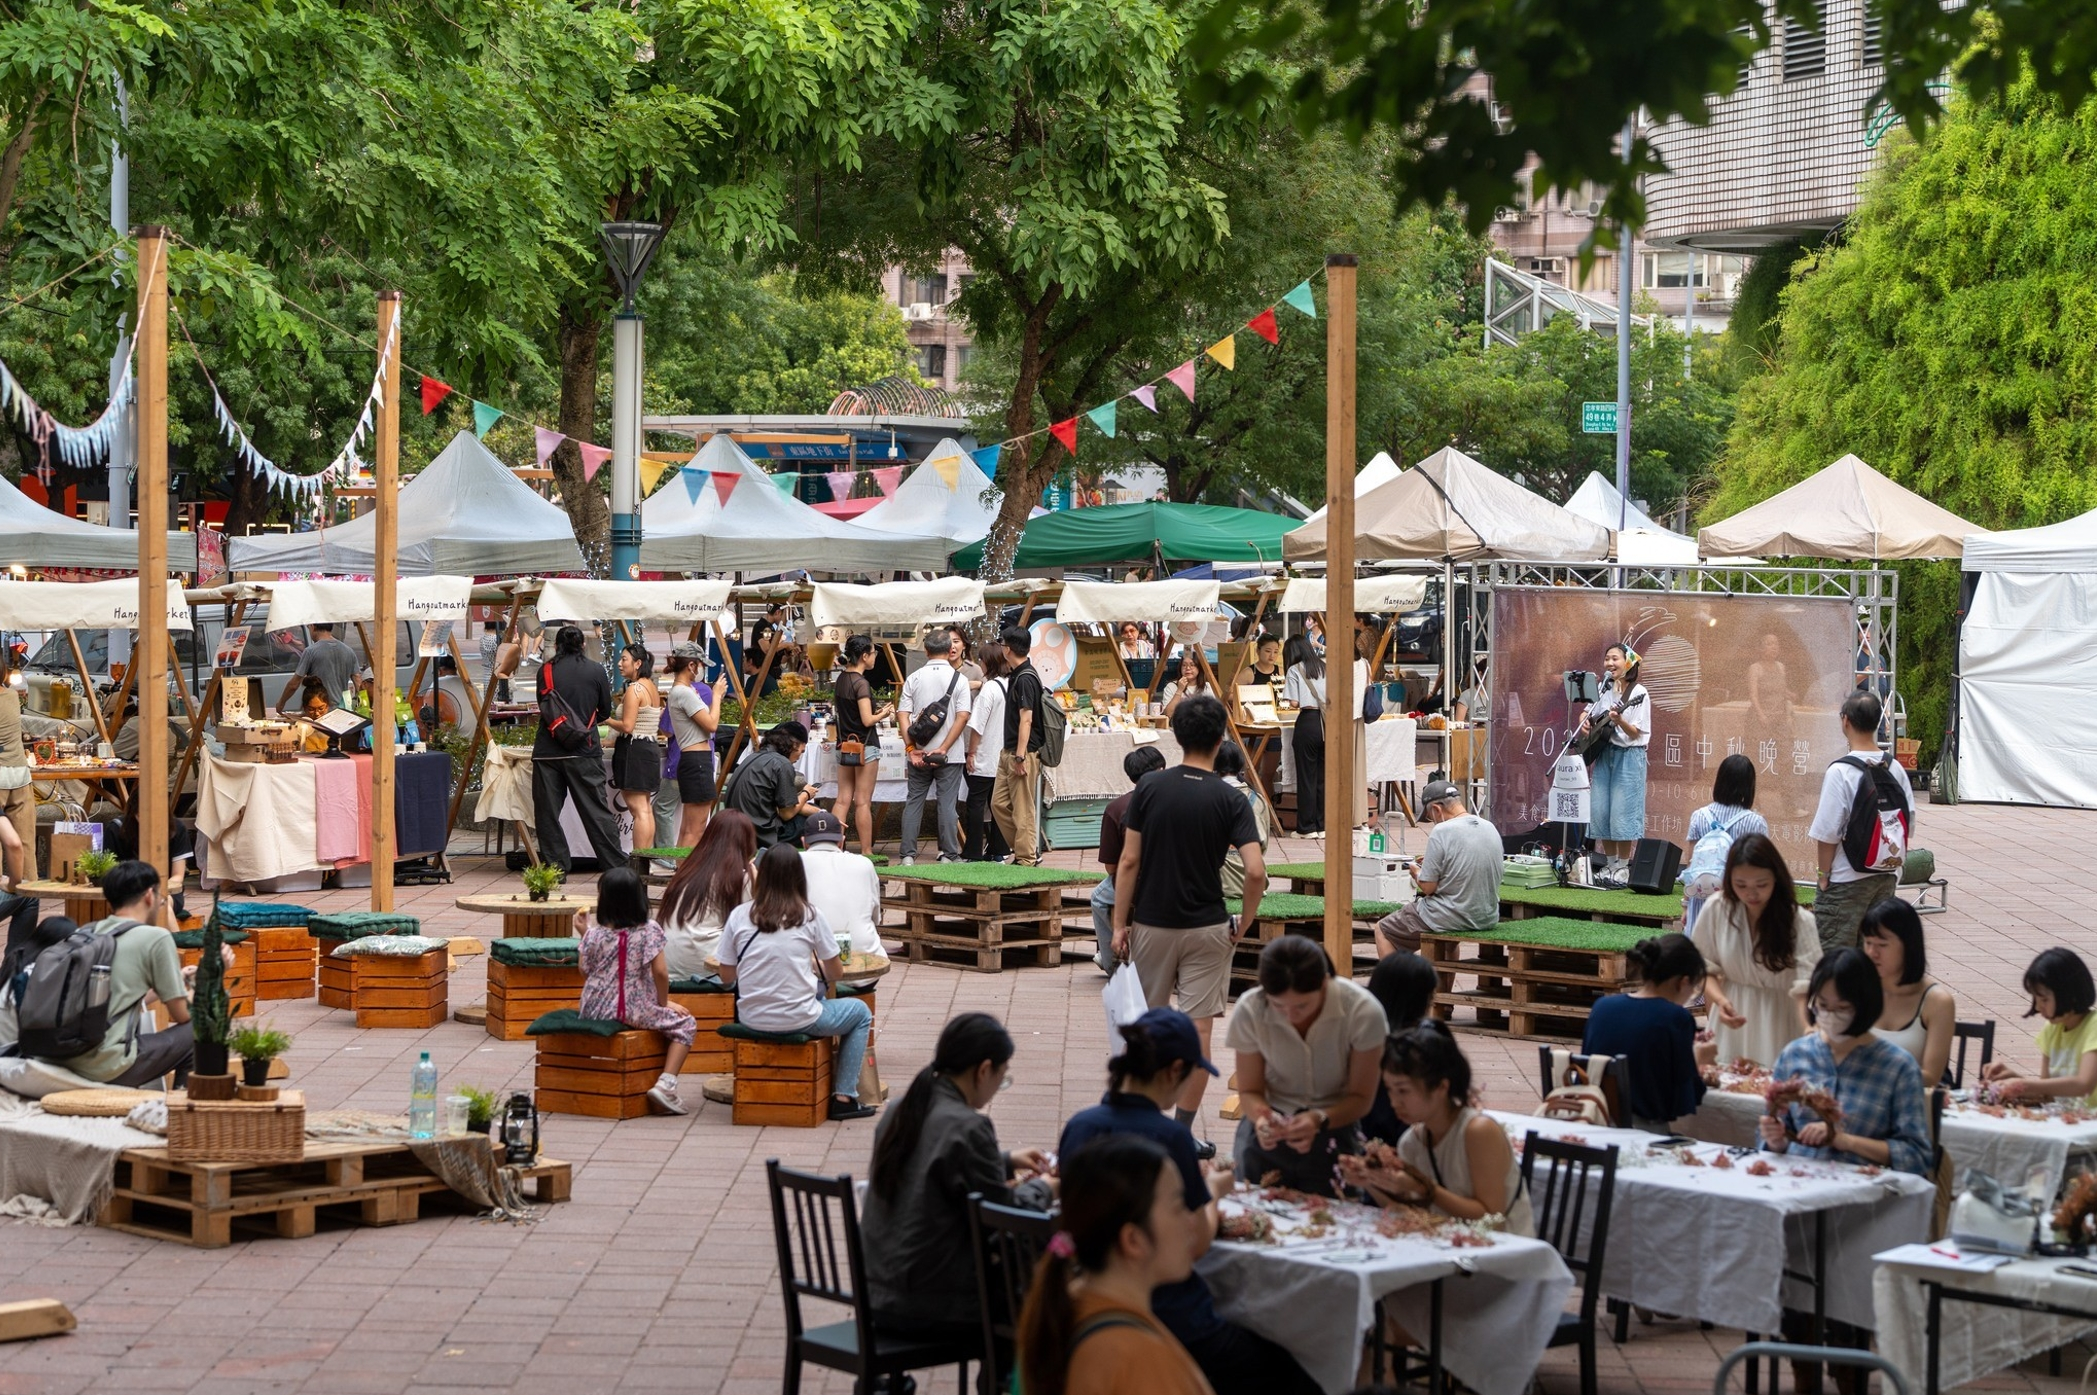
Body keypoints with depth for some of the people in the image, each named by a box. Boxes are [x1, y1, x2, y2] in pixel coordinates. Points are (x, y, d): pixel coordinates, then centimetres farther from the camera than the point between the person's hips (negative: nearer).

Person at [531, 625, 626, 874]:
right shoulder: (596, 670, 2)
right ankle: (617, 865, 3)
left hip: (548, 751, 0)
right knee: (596, 810, 2)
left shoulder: (545, 671, 3)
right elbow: (605, 711, 11)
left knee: (547, 811, 7)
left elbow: (543, 708, 14)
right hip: (584, 751, 0)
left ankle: (555, 868, 7)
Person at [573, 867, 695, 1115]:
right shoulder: (649, 930, -10)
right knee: (685, 1025, 13)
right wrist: (664, 1002, 1)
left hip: (597, 1010, 4)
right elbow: (660, 972, -15)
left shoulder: (593, 934, -4)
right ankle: (665, 1084, -6)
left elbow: (585, 972, 8)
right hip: (636, 1011, -4)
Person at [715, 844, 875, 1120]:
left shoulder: (739, 915, -2)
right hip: (798, 1021, -4)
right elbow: (835, 973, 1)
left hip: (750, 1020, 4)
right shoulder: (809, 916, -7)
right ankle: (843, 1097, 18)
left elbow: (727, 977, 3)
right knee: (861, 1012, 24)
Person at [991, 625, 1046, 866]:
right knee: (999, 803, 12)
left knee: (1023, 809, -4)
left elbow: (1026, 719, -20)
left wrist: (1020, 756, -23)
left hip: (1024, 753, -10)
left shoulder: (1026, 678, -16)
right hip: (1009, 751, 10)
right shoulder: (1015, 676, 15)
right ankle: (1025, 850, 19)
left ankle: (1027, 859, 1)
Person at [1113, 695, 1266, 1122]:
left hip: (1151, 923, 2)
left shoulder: (1150, 788, -5)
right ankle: (1182, 1130, 1)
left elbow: (1129, 861, -5)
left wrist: (1119, 924, 0)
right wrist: (1243, 925, -2)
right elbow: (1256, 872, -16)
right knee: (1197, 1029, 1)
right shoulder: (1230, 799, -8)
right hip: (1207, 927, -2)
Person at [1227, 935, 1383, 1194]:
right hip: (1267, 1134, 1)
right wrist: (1262, 1115, -30)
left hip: (1334, 1132, -1)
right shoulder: (1249, 1012, -19)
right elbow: (1249, 1091, -6)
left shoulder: (1364, 1012, -23)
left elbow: (1360, 1098, -11)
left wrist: (1320, 1120, -31)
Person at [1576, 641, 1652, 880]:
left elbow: (1636, 733, -12)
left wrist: (1619, 721, -29)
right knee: (1600, 811, 5)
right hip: (1604, 753, 6)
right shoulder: (1603, 690, 9)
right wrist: (1584, 723, 1)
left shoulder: (1638, 693, -9)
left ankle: (1623, 867, 3)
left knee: (1622, 813, -6)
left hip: (1628, 756, -6)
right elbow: (1587, 713, 23)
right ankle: (1610, 864, 15)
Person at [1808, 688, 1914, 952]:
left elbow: (1827, 833, -15)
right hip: (1888, 875, 6)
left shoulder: (1840, 772, -16)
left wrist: (1824, 874, -4)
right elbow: (1909, 824, 7)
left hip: (1848, 880, -6)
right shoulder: (1895, 769, 2)